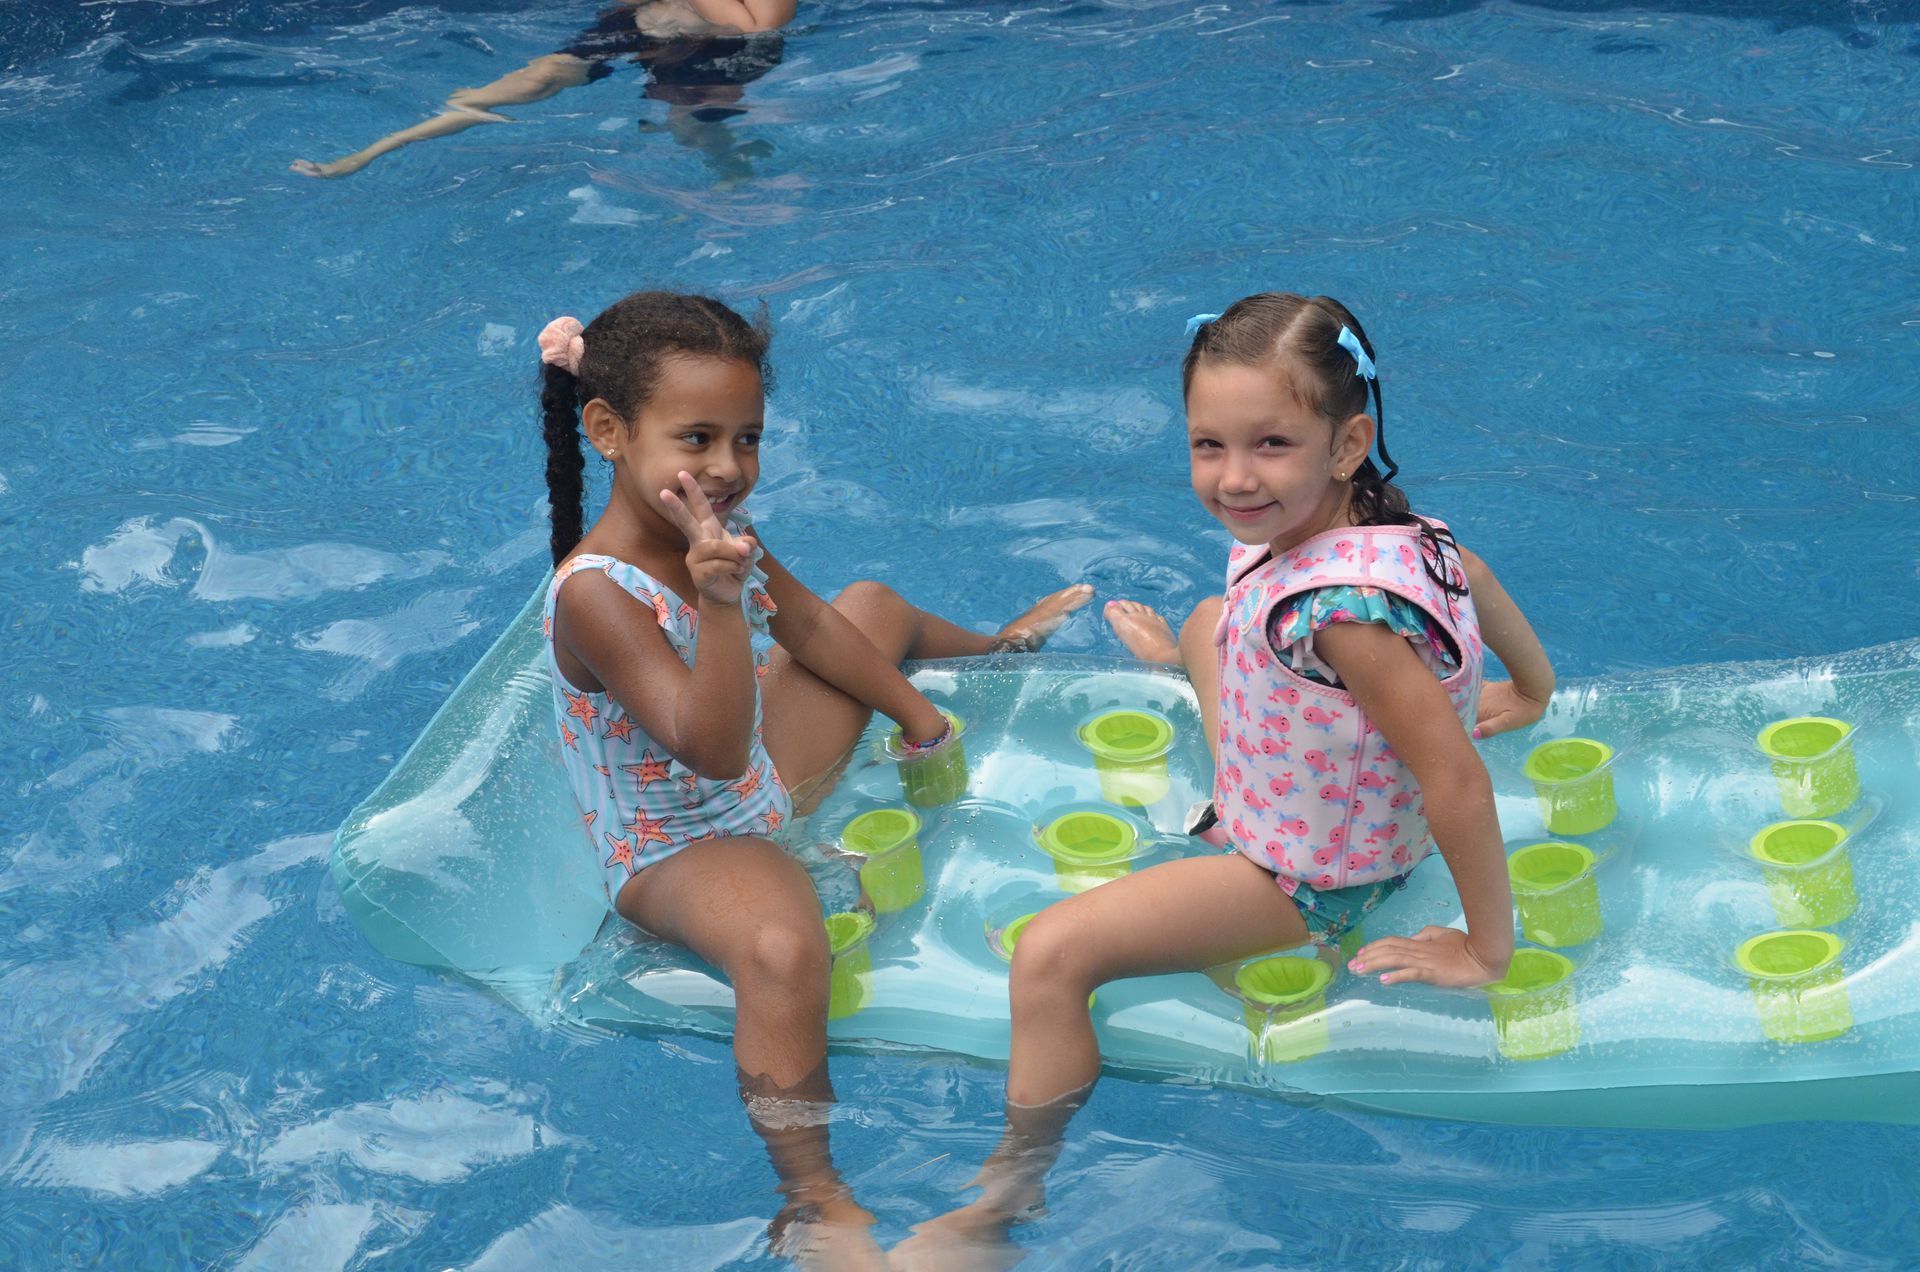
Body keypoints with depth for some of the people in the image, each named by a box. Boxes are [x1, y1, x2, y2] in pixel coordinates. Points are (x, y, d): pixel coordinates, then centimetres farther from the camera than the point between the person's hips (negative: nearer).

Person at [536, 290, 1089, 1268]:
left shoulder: (716, 528, -8)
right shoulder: (598, 594, -35)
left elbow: (806, 625, 12)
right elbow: (713, 752, -43)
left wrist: (915, 715, 18)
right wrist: (719, 605, -56)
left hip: (765, 787, 9)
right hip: (673, 850, -9)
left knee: (868, 608, 28)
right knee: (781, 942, -45)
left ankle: (990, 645, 66)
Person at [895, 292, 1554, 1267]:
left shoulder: (1339, 602, -40)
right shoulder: (1379, 519, -15)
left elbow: (1455, 780, -39)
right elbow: (1471, 574, 4)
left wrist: (1486, 948, -27)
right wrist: (1528, 693, 22)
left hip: (1305, 883, -9)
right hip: (1290, 802, 9)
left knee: (1053, 953, -21)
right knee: (1214, 613, 31)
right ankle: (1187, 664, 69)